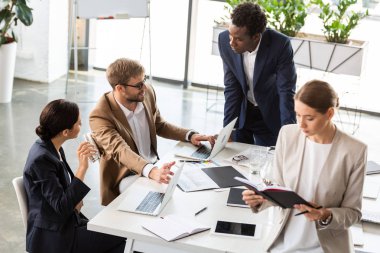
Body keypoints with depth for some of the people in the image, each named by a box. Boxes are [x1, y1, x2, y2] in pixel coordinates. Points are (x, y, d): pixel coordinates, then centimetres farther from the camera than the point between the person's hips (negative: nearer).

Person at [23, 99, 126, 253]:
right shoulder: (41, 159, -24)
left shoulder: (53, 148, 3)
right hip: (55, 237, -8)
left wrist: (76, 201, -6)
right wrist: (82, 167, -29)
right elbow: (62, 207, -26)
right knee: (120, 237, -7)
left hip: (66, 222, 8)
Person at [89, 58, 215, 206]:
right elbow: (120, 150, -34)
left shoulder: (147, 93, -2)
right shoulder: (100, 116, -20)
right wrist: (151, 171, -52)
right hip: (125, 176, -6)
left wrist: (190, 135, -1)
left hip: (155, 166, 6)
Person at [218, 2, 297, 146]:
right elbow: (231, 88, -11)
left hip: (270, 115, -2)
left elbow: (286, 91, -22)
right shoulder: (224, 41, -18)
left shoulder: (280, 45, -27)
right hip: (241, 112, 3)